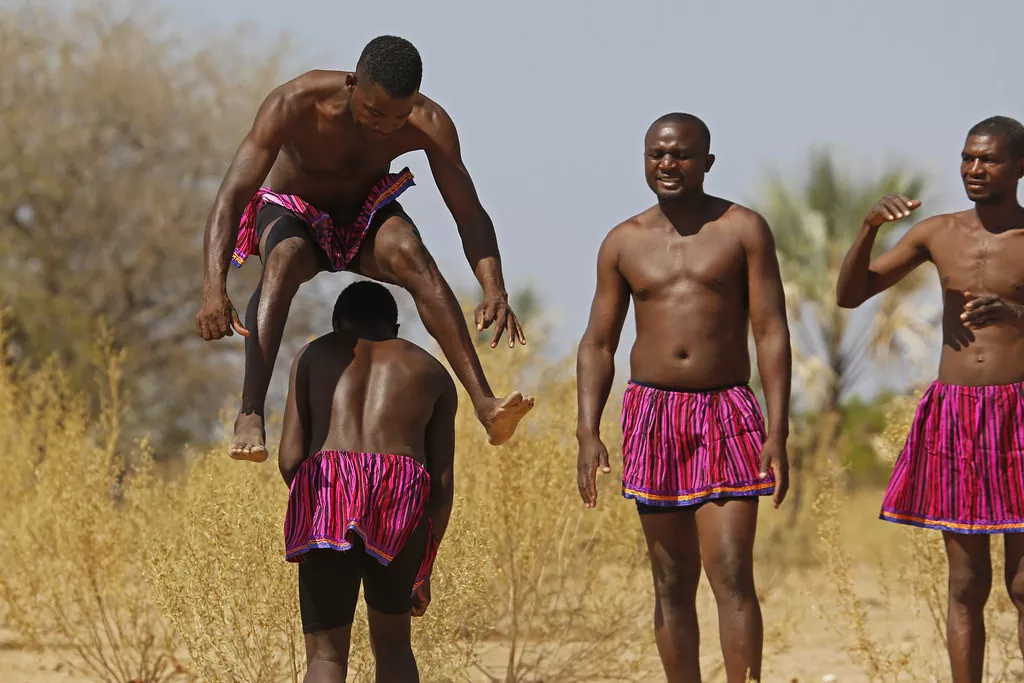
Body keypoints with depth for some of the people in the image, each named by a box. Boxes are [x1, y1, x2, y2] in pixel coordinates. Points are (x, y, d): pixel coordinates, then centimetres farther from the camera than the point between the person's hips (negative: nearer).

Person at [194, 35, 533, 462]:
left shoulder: (429, 125, -24)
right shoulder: (294, 106, -32)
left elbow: (470, 215, -22)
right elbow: (231, 198, -37)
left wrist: (495, 292, -41)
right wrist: (214, 290, -51)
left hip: (365, 217, 2)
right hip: (293, 215, -2)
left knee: (410, 253, -33)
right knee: (285, 259, -38)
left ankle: (485, 406, -42)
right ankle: (250, 415, -48)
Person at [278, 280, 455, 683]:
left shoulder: (313, 356, 22)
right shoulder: (433, 373, 25)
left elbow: (289, 457, 11)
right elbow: (443, 483, 16)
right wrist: (423, 571, 22)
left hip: (327, 493, -1)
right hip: (402, 500, 1)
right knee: (392, 642, 21)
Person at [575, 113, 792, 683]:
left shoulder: (744, 230, 0)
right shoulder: (624, 243, 8)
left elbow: (772, 333, -3)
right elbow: (598, 346, 10)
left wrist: (778, 433, -12)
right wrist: (588, 433, -2)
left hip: (727, 414, -3)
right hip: (653, 416, 3)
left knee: (732, 575, -12)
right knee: (673, 584, 6)